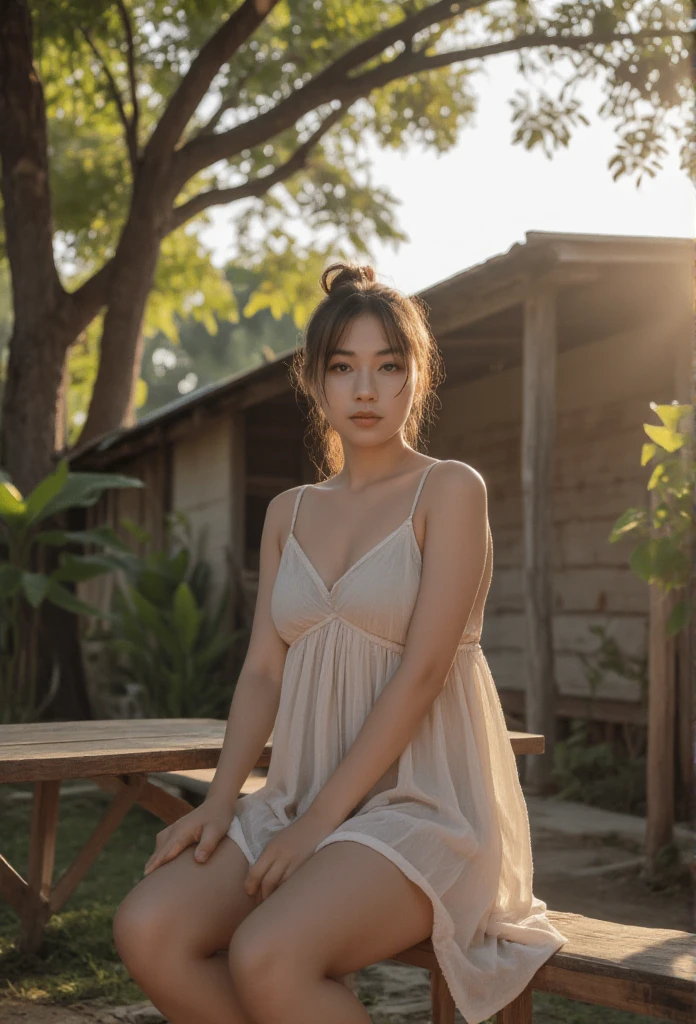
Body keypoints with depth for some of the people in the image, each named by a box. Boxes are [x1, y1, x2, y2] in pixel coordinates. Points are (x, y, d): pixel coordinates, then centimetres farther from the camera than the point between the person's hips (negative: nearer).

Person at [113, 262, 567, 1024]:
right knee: (147, 929, -19)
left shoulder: (450, 490, -3)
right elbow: (264, 669, 9)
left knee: (267, 956, -31)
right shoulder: (289, 512, 15)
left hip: (425, 800, -6)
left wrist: (319, 820, -16)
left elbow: (422, 671, -12)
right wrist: (221, 800, -7)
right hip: (304, 798, 6)